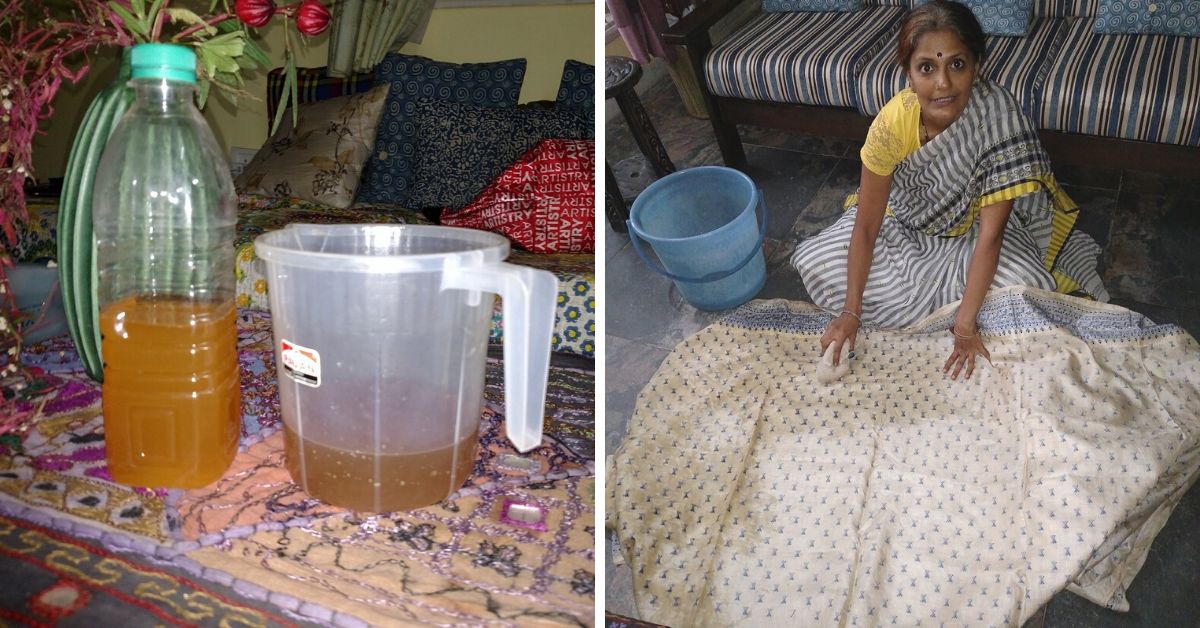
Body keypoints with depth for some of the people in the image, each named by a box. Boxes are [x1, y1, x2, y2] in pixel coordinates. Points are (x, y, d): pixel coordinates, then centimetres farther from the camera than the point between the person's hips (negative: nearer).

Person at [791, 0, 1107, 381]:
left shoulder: (999, 117, -33)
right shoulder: (891, 124, -29)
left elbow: (990, 234, -31)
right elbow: (866, 225, -19)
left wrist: (965, 326, -31)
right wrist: (850, 312, -22)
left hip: (972, 227, -2)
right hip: (907, 222, 2)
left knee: (1021, 286, -29)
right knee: (818, 266, -13)